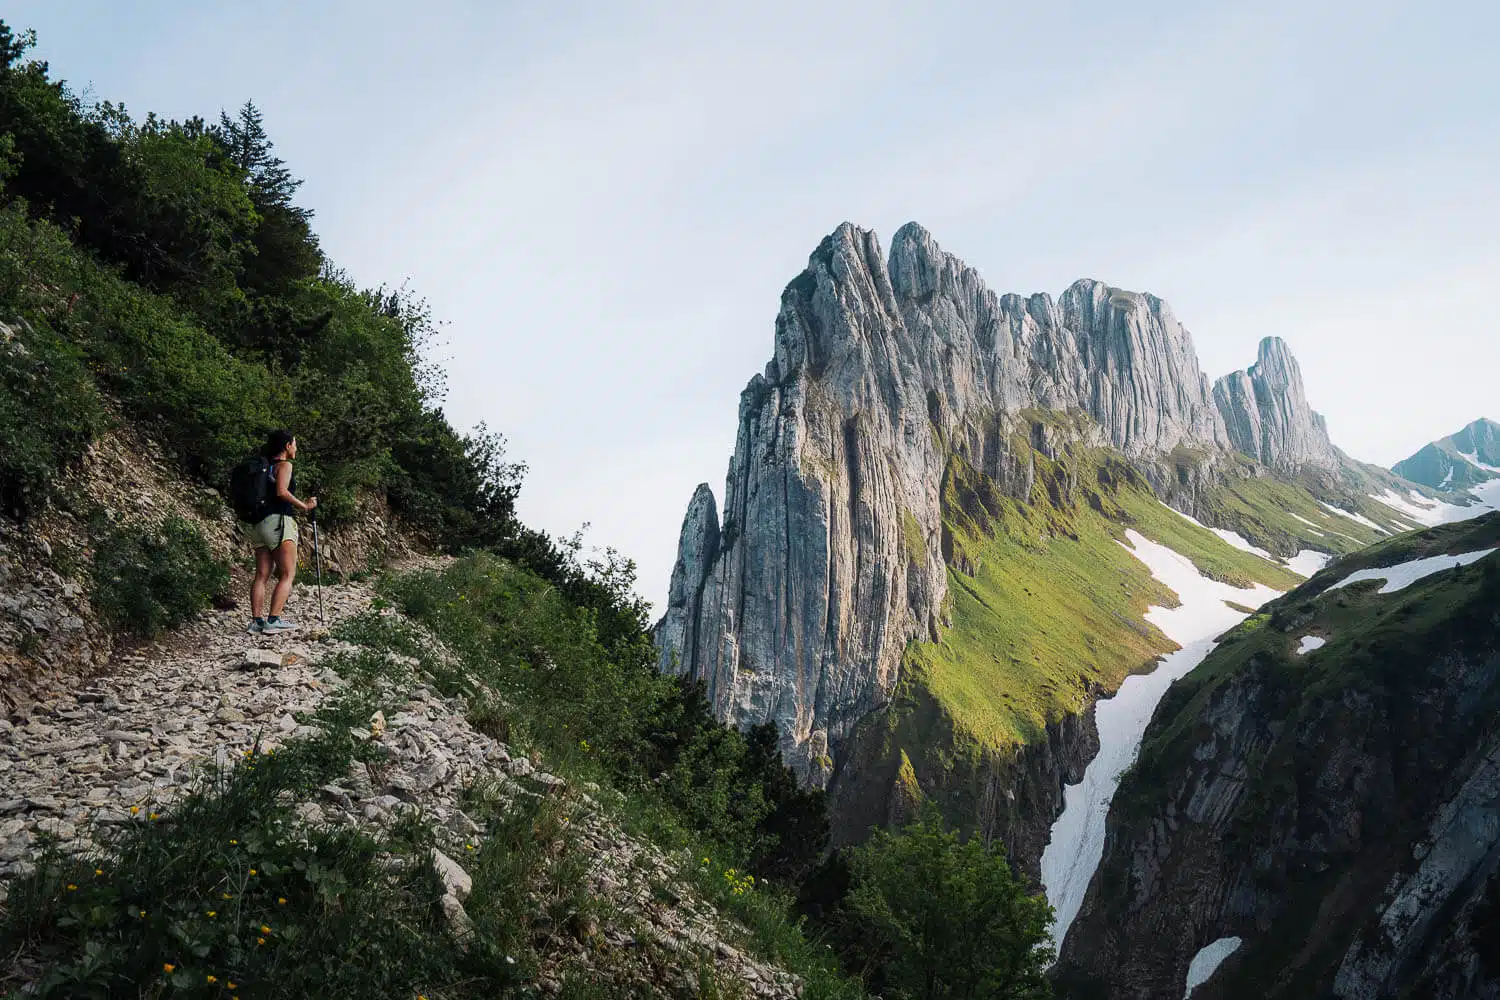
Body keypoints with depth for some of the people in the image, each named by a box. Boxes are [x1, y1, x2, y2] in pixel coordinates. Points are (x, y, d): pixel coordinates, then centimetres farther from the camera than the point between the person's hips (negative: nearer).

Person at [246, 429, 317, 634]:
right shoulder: (284, 465, -5)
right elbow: (281, 491, -19)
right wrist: (304, 506, -11)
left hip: (259, 523, 8)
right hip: (278, 520, -8)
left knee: (262, 575, 6)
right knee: (288, 575, -5)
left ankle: (256, 621, 1)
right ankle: (274, 620, -14)